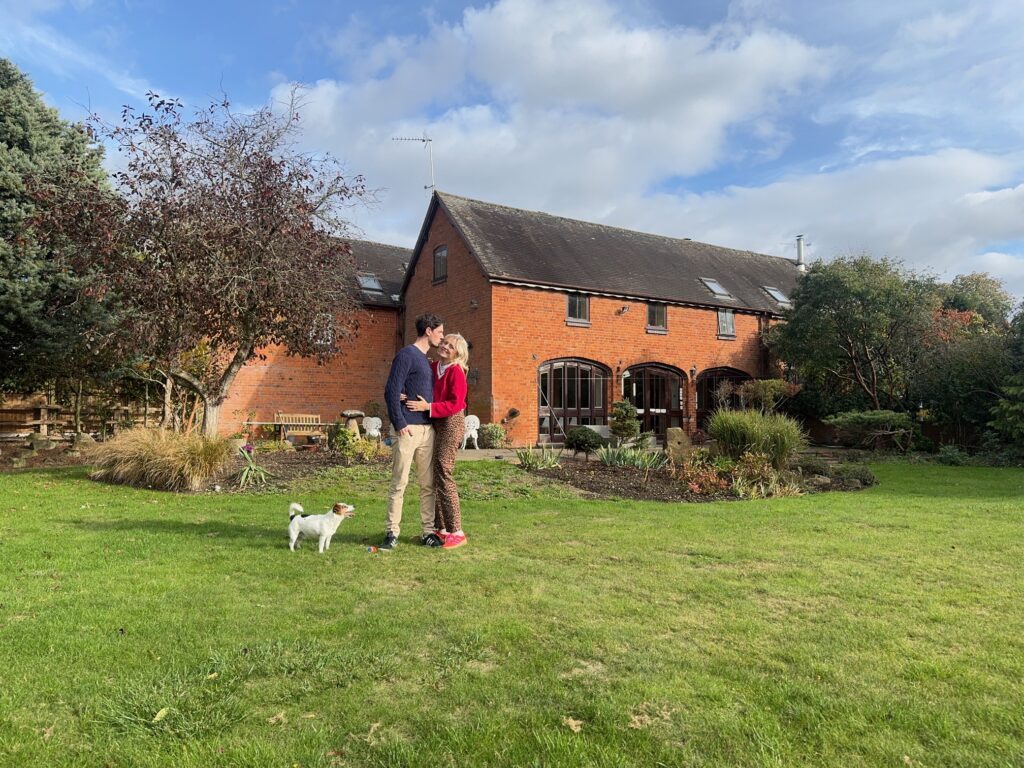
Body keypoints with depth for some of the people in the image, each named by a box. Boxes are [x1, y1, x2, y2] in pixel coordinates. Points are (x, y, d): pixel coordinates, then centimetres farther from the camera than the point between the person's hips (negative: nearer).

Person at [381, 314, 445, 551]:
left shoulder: (427, 361, 20)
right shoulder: (406, 355, -5)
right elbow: (392, 391, -11)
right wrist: (400, 424, -16)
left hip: (428, 430, 8)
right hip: (408, 429, -8)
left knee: (428, 484, 9)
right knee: (399, 483, -3)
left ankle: (427, 532, 15)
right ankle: (392, 533, 5)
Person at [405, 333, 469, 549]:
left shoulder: (456, 371, -10)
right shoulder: (432, 367, 11)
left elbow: (456, 403, -17)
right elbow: (424, 393, 16)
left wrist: (428, 407, -23)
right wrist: (410, 398, -5)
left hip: (451, 424, -8)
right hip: (435, 424, 8)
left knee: (443, 474, -10)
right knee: (433, 475, 10)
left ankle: (456, 532, -4)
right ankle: (441, 527, 19)